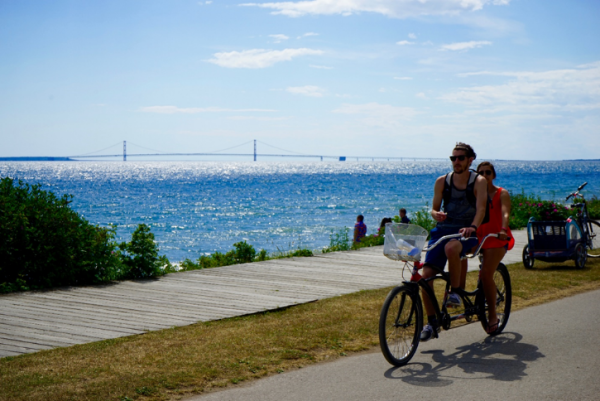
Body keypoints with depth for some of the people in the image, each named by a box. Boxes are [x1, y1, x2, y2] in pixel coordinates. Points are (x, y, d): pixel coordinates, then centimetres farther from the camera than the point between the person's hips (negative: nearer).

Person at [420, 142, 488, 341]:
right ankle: (432, 322, 3)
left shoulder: (479, 181, -2)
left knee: (451, 248, -39)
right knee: (426, 275, -12)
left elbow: (481, 208, -15)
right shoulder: (442, 181, 6)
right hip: (443, 230, 3)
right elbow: (434, 208, 9)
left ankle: (455, 291, -17)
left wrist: (472, 227, -34)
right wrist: (436, 214, -16)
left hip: (466, 232, -3)